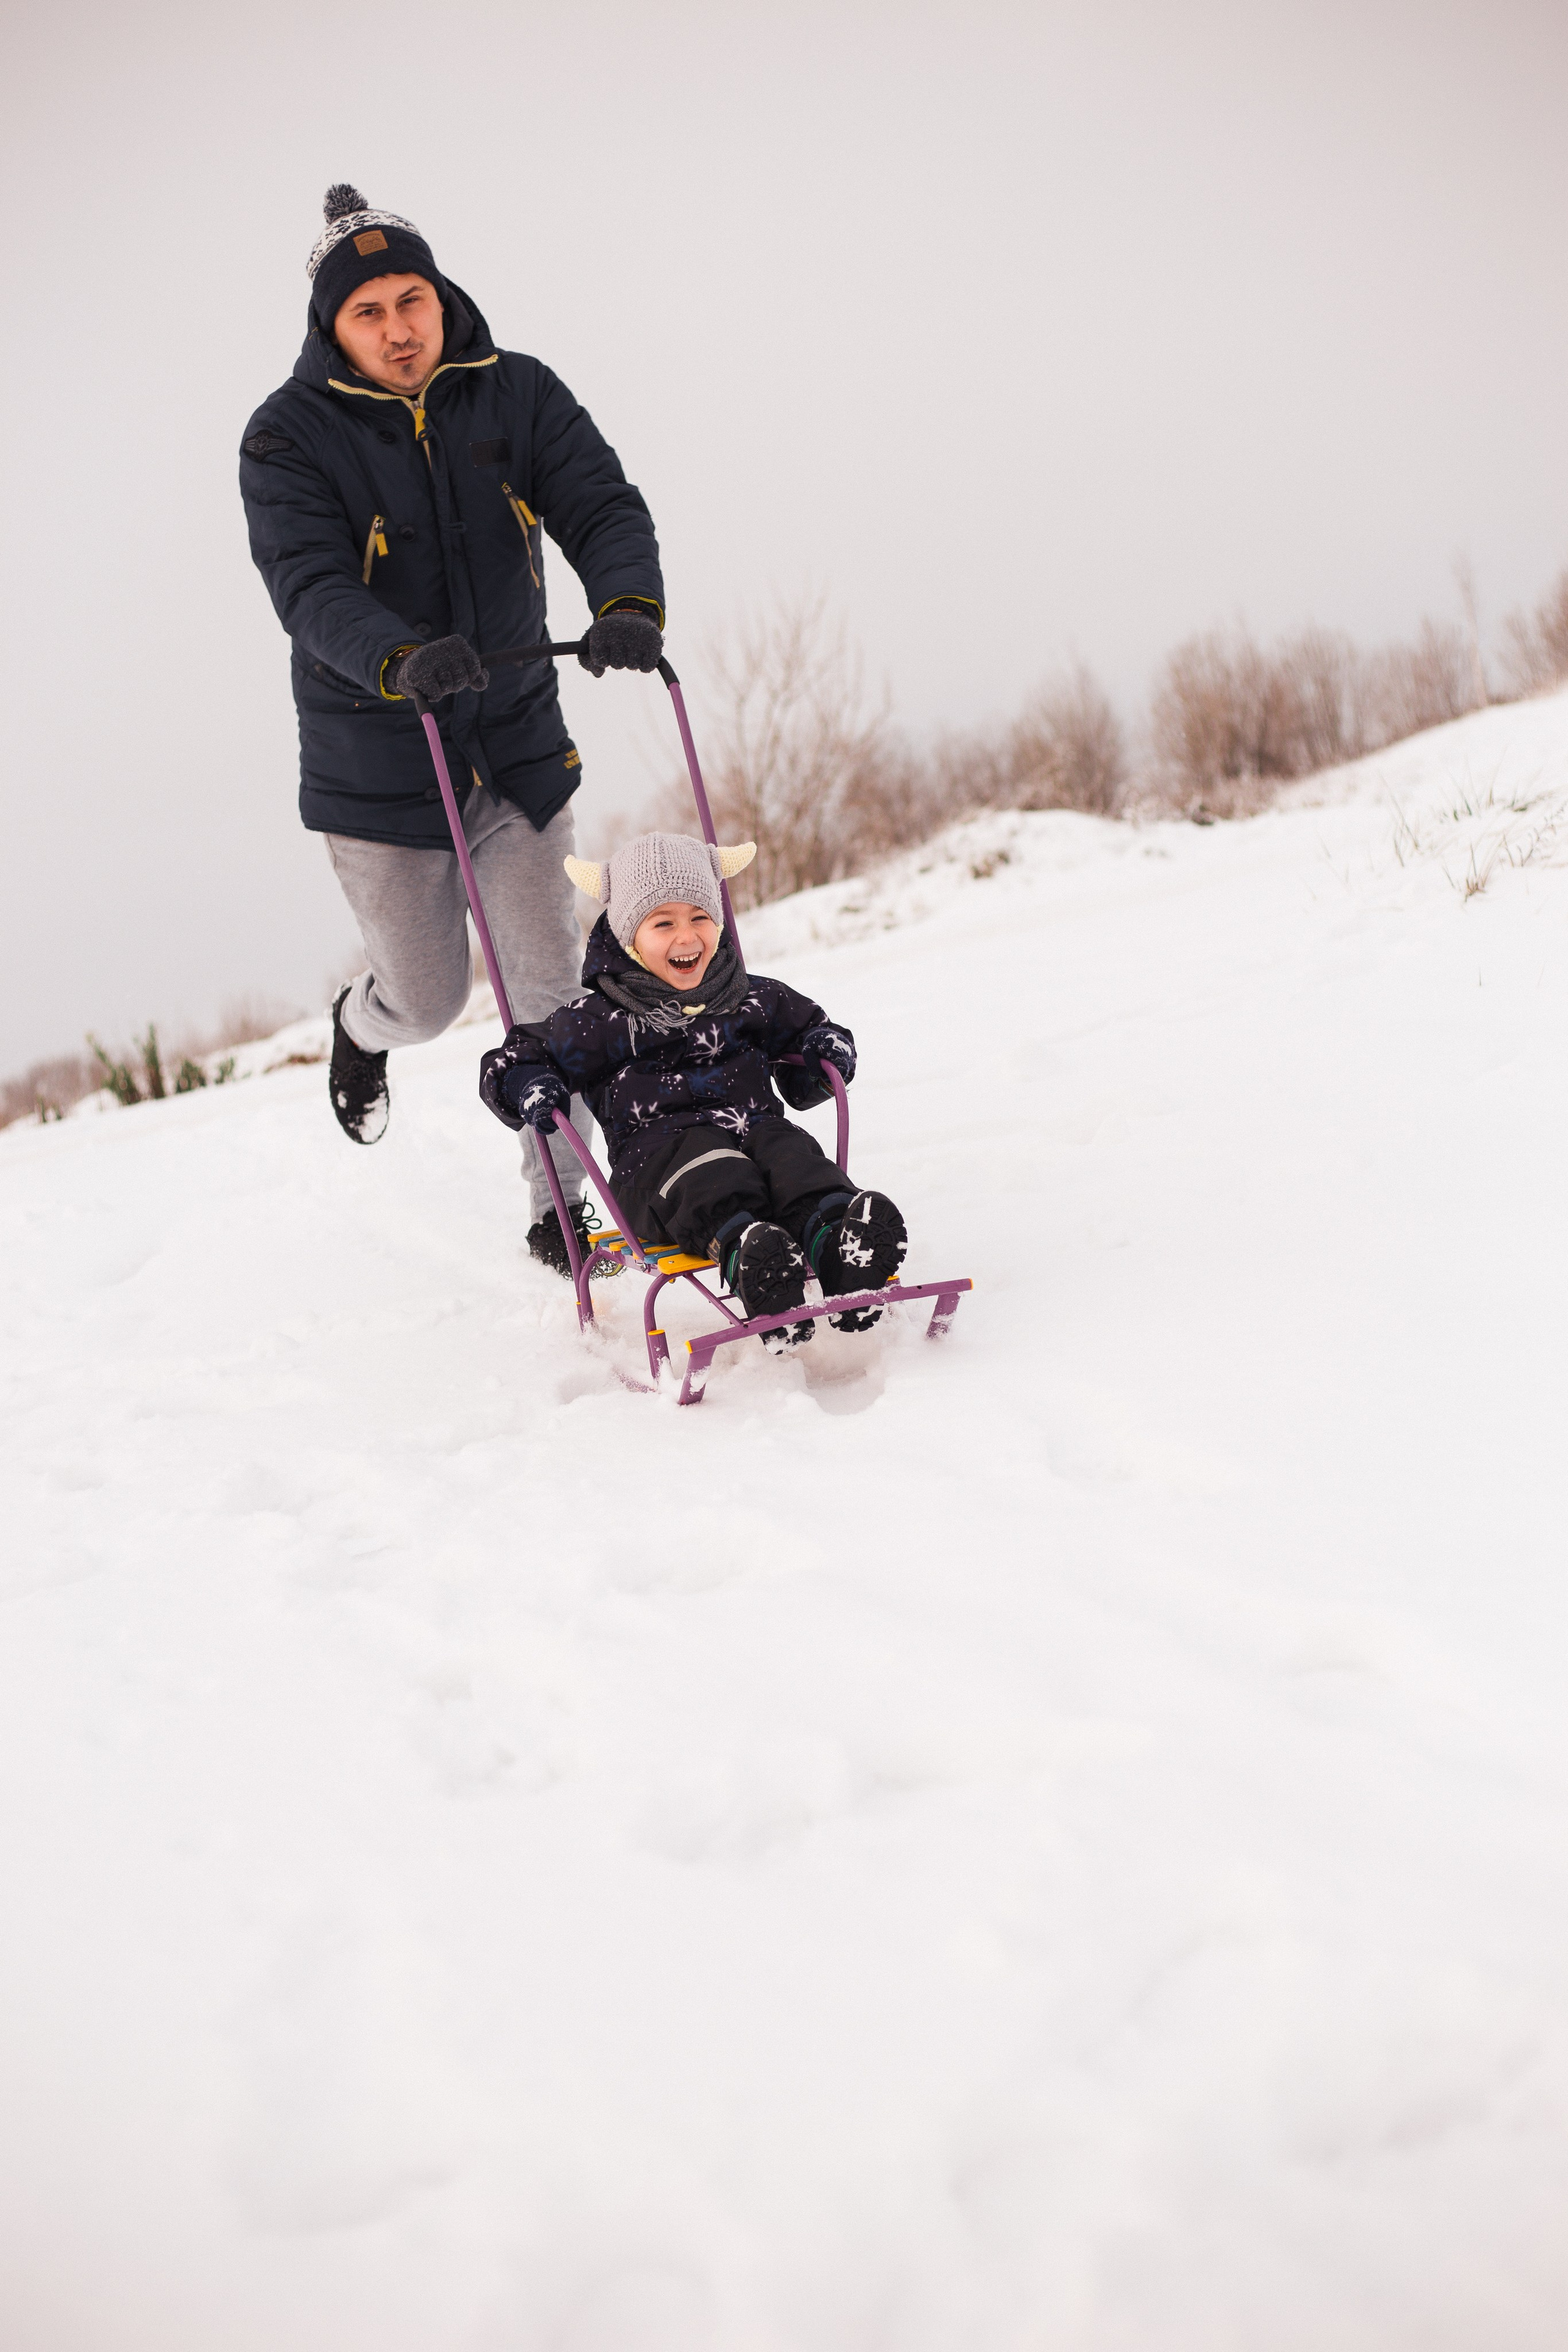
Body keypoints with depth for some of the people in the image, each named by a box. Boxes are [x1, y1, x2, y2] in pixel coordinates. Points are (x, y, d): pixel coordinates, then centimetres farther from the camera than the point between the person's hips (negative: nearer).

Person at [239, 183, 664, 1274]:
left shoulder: (518, 394, -3)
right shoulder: (288, 437, -12)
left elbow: (603, 507, -13)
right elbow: (309, 589, -24)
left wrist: (630, 604, -35)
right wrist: (400, 658, -44)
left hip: (519, 740, 2)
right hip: (379, 762, -2)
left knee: (552, 988, 1)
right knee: (430, 999, 7)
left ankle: (562, 1202, 15)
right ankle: (363, 1028, 45)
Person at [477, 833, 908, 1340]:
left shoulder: (754, 1001, 20)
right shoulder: (597, 1020, 10)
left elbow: (807, 1028, 38)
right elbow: (507, 1064, 18)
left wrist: (827, 1052, 14)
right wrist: (530, 1090, -6)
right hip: (655, 1155, -3)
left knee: (792, 1154, -30)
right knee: (706, 1175, -37)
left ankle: (838, 1234, -60)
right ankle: (740, 1245, -68)